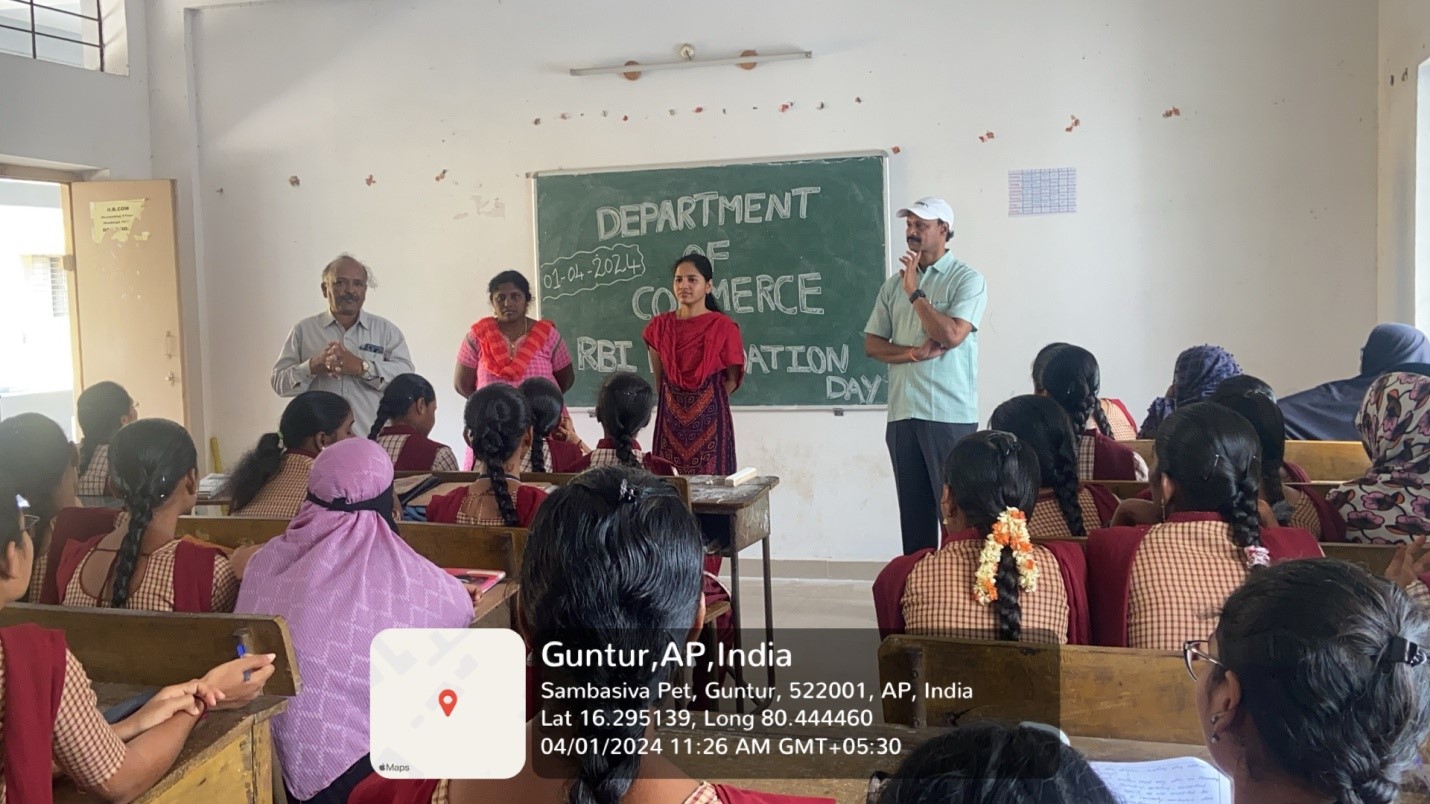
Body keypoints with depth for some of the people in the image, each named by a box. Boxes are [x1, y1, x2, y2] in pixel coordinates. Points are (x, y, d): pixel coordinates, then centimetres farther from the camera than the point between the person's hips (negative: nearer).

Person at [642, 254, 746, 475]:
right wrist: (675, 400, 11)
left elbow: (732, 380, 0)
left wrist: (704, 400, 3)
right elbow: (658, 377, 14)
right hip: (670, 417, 3)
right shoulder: (660, 326, 7)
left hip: (709, 418, -3)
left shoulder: (723, 327, -5)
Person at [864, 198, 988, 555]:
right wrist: (913, 353, -7)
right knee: (913, 511, 8)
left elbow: (951, 335, -15)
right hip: (902, 414, 5)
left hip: (950, 415, -5)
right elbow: (872, 344, 11)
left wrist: (914, 292, -9)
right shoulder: (894, 284, 14)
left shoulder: (967, 280, -1)